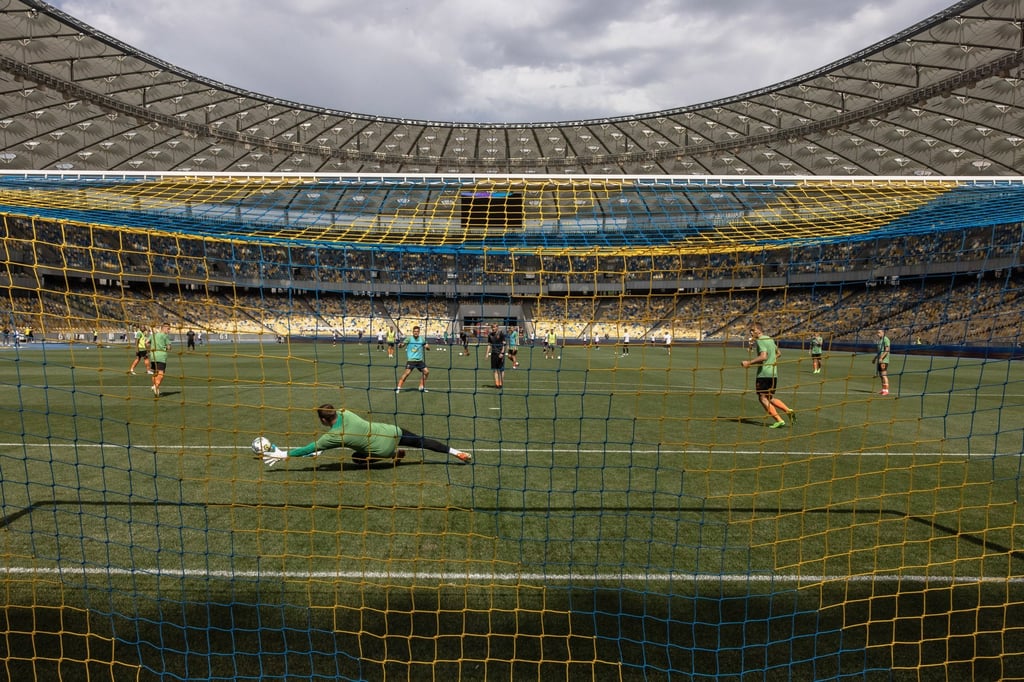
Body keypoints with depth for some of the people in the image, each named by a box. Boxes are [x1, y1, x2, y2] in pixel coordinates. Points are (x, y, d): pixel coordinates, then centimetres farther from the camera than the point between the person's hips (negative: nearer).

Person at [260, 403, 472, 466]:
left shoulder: (333, 436, -13)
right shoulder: (344, 412, 2)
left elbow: (310, 448, -3)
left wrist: (285, 454, 6)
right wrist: (321, 449, 24)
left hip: (384, 448, -5)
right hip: (392, 431, 5)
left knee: (358, 458, 17)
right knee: (422, 440, 14)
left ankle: (395, 454, 13)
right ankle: (457, 453, 8)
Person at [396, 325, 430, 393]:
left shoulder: (422, 338, 5)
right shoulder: (409, 338, -6)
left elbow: (428, 348, 8)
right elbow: (403, 344, -17)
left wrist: (427, 346, -15)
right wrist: (401, 345, -40)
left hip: (420, 360, 5)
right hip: (411, 360, -5)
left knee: (426, 371, 3)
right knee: (407, 372, -18)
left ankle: (421, 387, 19)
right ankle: (398, 387, -12)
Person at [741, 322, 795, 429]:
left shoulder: (760, 341, -13)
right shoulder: (770, 339, 16)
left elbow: (763, 356, -27)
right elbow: (778, 353, 28)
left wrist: (749, 362, -28)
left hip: (763, 373, -9)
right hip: (774, 373, 9)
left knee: (763, 398, -1)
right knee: (770, 398, 19)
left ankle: (779, 420, -4)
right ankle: (788, 411, 4)